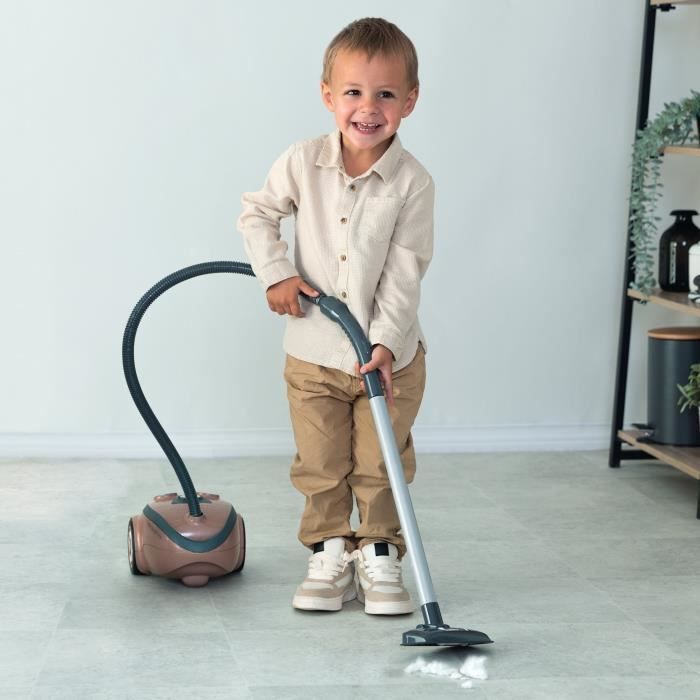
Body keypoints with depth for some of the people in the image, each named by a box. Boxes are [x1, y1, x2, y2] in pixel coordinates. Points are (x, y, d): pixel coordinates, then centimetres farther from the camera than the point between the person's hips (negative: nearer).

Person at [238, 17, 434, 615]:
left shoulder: (412, 182, -13)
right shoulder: (302, 164, -8)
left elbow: (405, 272, -13)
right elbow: (257, 214, 6)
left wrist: (386, 342, -20)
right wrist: (275, 272, -8)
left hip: (390, 356, -1)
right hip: (313, 353, 2)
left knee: (381, 466, 8)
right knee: (321, 468, 10)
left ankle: (380, 556, 22)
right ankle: (330, 556, 22)